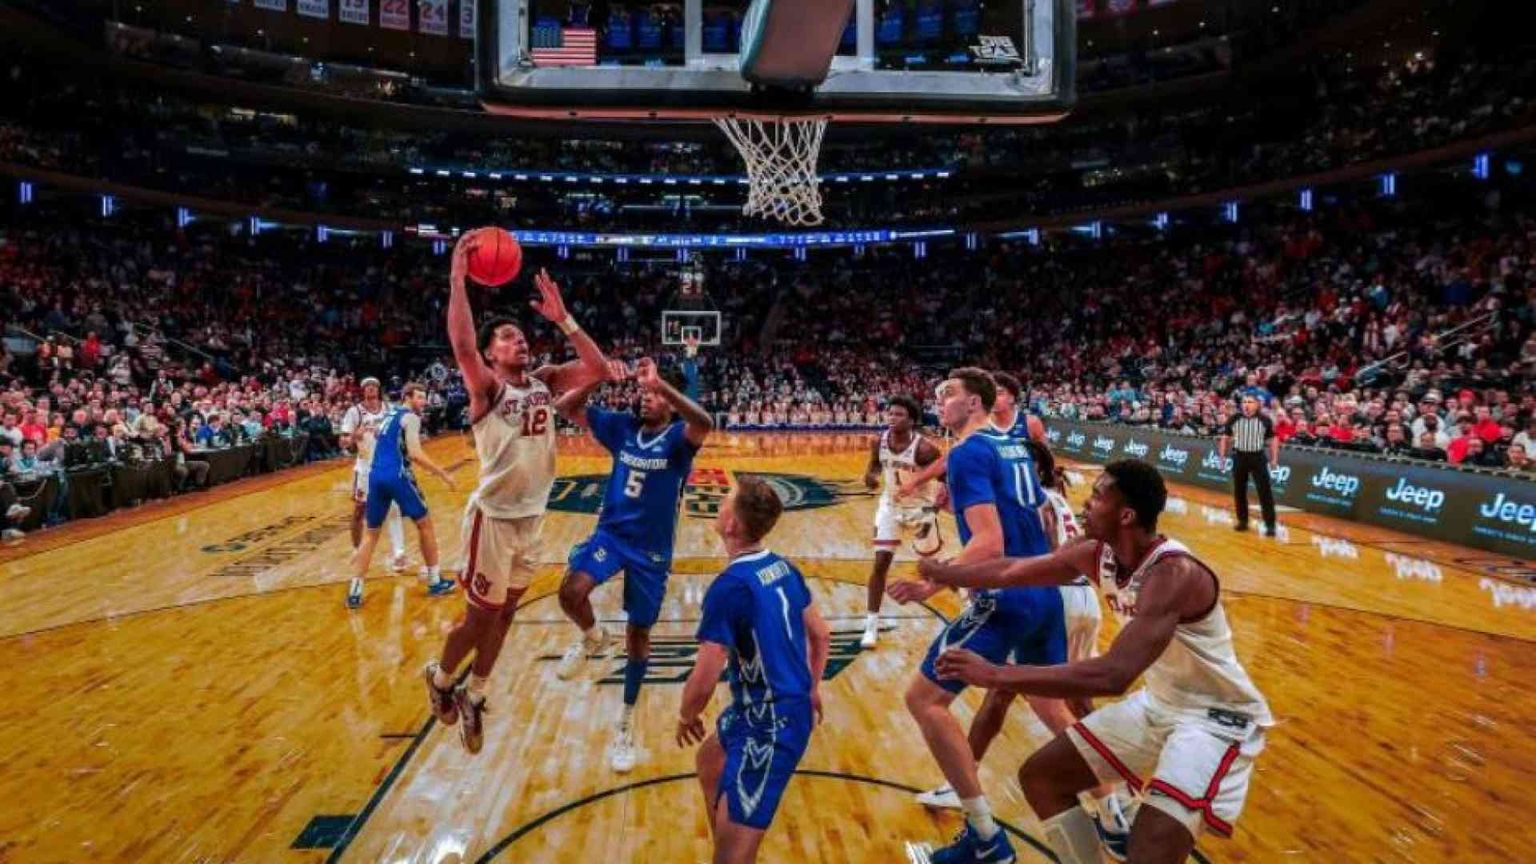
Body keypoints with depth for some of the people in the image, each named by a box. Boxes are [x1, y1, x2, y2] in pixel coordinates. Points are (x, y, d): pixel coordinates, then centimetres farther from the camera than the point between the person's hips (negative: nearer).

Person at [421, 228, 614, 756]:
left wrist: (562, 318, -9)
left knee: (504, 613, 16)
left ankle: (473, 698, 33)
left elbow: (598, 368, -4)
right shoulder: (486, 387, -13)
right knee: (481, 615, 6)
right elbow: (461, 345, -32)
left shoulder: (545, 382, 4)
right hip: (494, 518, -6)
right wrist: (457, 276, -34)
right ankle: (440, 678, 35)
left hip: (532, 518, 6)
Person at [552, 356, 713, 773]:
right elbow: (565, 408, -2)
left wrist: (660, 382, -41)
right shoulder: (622, 426, 0)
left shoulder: (677, 438, -11)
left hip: (651, 548, -2)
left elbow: (704, 423, -36)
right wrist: (597, 379, -18)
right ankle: (592, 638, 10)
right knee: (572, 591, -26)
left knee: (638, 635, 9)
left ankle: (626, 724, 29)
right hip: (610, 532, 2)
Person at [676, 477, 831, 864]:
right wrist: (811, 690, 27)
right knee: (709, 760, 33)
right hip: (794, 706, 10)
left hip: (770, 726, -10)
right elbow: (821, 635, 12)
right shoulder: (784, 568, 0)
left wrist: (686, 717, -2)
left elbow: (704, 680, -24)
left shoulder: (729, 587, -25)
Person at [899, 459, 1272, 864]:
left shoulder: (1174, 573, -32)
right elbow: (1011, 569, 9)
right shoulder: (1099, 554, -7)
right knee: (1040, 776, 9)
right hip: (1159, 704, 8)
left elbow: (1112, 676, -43)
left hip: (1219, 717, -8)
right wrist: (940, 577, 20)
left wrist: (994, 674, -41)